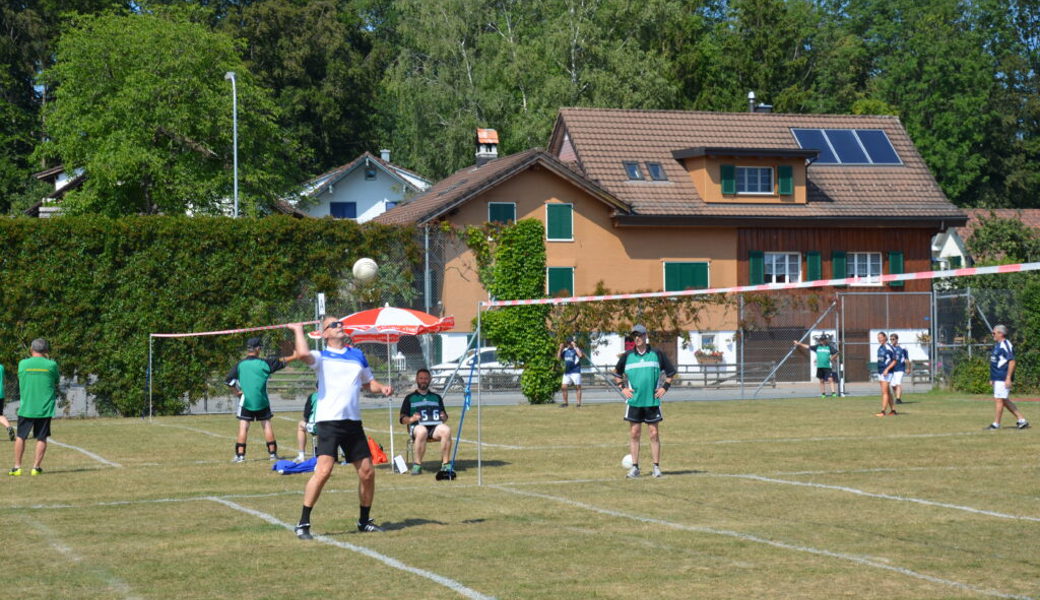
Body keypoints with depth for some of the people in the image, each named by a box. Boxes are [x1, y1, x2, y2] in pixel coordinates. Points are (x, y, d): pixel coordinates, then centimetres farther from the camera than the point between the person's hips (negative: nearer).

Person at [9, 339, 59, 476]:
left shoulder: (23, 364, -3)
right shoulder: (51, 365, -5)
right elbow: (56, 381, 10)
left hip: (26, 408, 1)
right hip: (45, 408, 0)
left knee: (20, 437, 12)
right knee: (41, 438, 8)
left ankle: (17, 467, 11)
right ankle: (36, 467, 6)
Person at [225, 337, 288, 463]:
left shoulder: (240, 365, -1)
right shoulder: (264, 363, -2)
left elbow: (229, 380, -3)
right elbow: (281, 363, 9)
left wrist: (237, 391, 7)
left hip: (245, 400, 0)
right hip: (262, 401, 0)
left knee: (243, 426, 0)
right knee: (267, 425, 8)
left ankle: (240, 455, -5)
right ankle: (272, 453, 11)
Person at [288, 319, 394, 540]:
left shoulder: (358, 355, 18)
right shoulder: (321, 357, 1)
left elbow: (369, 382, 27)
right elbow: (303, 354, -22)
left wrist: (382, 388, 7)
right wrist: (298, 330, -7)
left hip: (353, 422, 6)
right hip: (328, 421, -6)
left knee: (367, 472, 6)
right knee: (323, 470, -19)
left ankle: (364, 521, 23)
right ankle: (303, 524, -12)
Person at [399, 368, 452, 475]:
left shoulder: (437, 397, 29)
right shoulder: (410, 398, 20)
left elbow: (445, 416, 24)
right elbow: (402, 419, 11)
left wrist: (444, 417, -1)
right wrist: (411, 419, -11)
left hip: (435, 426, 2)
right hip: (417, 426, -2)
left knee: (446, 430, -34)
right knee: (422, 432, -40)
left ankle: (446, 464, -30)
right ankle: (417, 464, -32)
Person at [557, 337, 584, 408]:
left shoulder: (576, 349, -6)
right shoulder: (565, 350, 11)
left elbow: (581, 355, -26)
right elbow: (558, 358, 10)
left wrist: (575, 347, -21)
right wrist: (560, 349, 0)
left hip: (575, 372, -6)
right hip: (567, 372, 6)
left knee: (577, 387, -3)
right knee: (564, 387, 2)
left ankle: (579, 404, 0)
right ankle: (565, 403, 13)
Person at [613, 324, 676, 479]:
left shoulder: (657, 354, 2)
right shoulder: (627, 356, 5)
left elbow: (670, 372, 12)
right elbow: (617, 374, 19)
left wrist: (664, 387, 3)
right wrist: (622, 388, 6)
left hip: (652, 401, -1)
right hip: (633, 401, 1)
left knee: (654, 434, 0)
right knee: (634, 434, 1)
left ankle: (656, 467, 6)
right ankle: (634, 467, 6)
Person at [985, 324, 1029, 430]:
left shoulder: (1005, 345, -14)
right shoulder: (997, 345, 17)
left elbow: (1012, 362, -20)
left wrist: (1008, 378, -24)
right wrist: (992, 378, 24)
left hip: (1003, 379, -11)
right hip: (997, 378, 11)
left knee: (999, 399, -7)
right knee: (1004, 401, 12)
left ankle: (996, 424, -3)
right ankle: (1022, 420, 17)